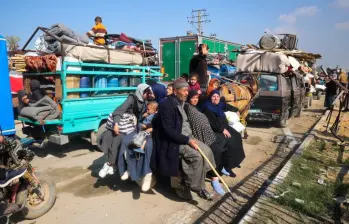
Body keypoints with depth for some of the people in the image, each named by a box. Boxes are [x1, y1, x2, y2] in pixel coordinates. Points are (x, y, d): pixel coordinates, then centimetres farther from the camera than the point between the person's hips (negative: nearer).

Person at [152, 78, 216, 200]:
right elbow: (169, 130, -23)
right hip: (174, 141, -9)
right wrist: (187, 140, -23)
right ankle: (196, 186, -4)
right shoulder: (166, 105, -19)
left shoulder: (181, 103, 10)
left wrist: (190, 137, 6)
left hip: (187, 137, 9)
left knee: (207, 151, -6)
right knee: (198, 155, -24)